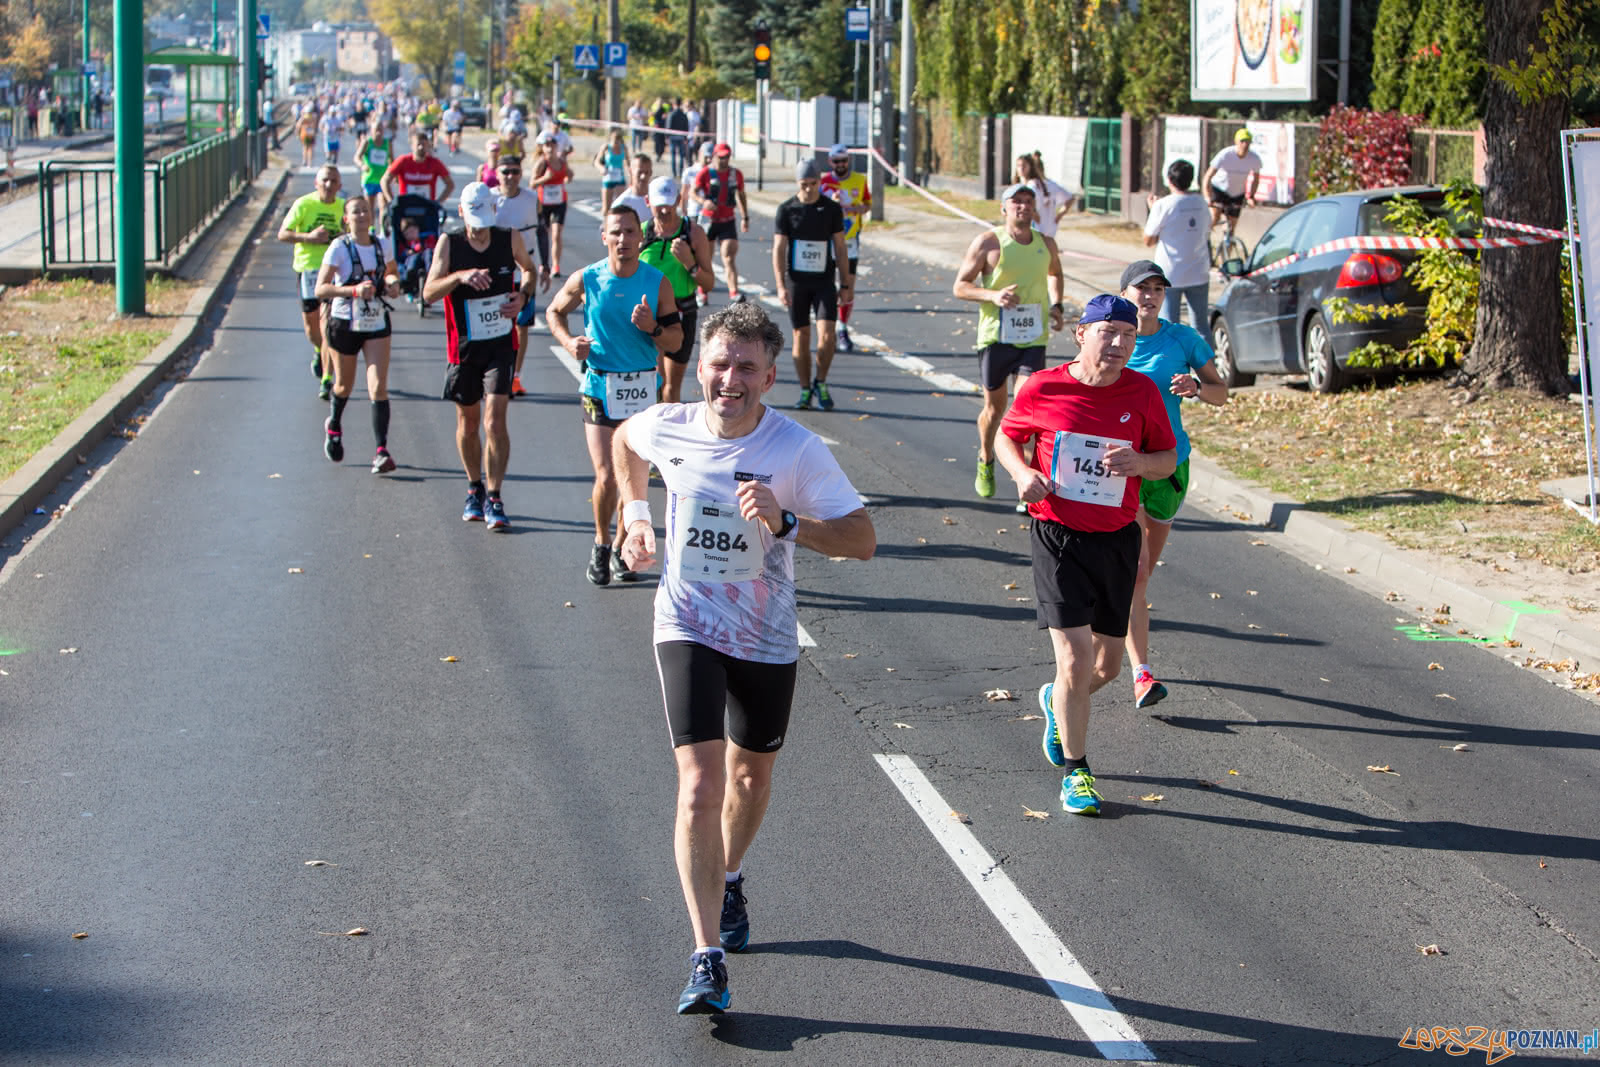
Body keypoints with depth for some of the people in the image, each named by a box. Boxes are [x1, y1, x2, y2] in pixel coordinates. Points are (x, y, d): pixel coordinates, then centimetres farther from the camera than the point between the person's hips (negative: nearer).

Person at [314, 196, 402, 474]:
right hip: (344, 324, -2)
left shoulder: (383, 245, -1)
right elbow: (320, 289, -17)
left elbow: (391, 271, 19)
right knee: (344, 385, 16)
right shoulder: (339, 248, -12)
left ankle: (381, 451, -14)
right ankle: (334, 426, 47)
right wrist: (354, 290, -30)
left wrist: (393, 282, -5)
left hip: (377, 324, 2)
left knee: (378, 387, -12)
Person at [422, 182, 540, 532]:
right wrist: (460, 276, -31)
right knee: (468, 421, 13)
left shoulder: (510, 239, -3)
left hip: (501, 344, -1)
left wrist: (523, 295, -3)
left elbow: (530, 270, 18)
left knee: (494, 418, -12)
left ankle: (494, 499, -7)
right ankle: (475, 489, 32)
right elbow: (428, 292, -14)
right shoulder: (449, 244, -7)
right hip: (464, 346, 1)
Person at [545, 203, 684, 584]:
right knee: (606, 477, -9)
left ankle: (620, 550, 24)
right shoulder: (585, 280, -4)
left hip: (642, 388, 2)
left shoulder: (658, 283, -2)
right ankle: (600, 545, 15)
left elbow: (676, 343, 2)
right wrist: (569, 342, -5)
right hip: (600, 386, -2)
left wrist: (653, 328, -19)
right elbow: (554, 312, 14)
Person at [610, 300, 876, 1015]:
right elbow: (625, 440, 16)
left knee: (751, 776, 19)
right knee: (700, 785, -14)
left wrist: (785, 521, -33)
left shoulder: (798, 450, -18)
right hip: (687, 630, -1)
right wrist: (636, 515, 10)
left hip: (766, 640, 1)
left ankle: (727, 883, 51)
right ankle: (708, 960, -15)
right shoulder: (666, 427, -10)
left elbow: (862, 539, -19)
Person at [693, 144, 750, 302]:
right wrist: (704, 202, -33)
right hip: (708, 220, -1)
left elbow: (741, 196, 18)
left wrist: (745, 218, 16)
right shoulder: (705, 173, -4)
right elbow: (694, 192, -12)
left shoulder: (736, 174, 7)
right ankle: (702, 292, 24)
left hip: (727, 222, 1)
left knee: (729, 257, -13)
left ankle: (734, 292, -24)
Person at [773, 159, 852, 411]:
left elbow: (840, 249, 7)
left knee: (826, 335, -11)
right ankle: (805, 390, 15)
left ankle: (821, 383, 10)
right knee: (801, 336, 3)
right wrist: (781, 286, -14)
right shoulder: (786, 210, -2)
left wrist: (845, 284, 5)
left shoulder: (832, 209, 2)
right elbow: (778, 249, -4)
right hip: (797, 281, 0)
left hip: (824, 280, 0)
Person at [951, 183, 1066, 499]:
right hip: (995, 337, -1)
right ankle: (985, 461, 39)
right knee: (995, 407, 11)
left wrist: (1056, 306, 11)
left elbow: (1055, 274, 29)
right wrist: (993, 295, -20)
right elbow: (960, 286, -3)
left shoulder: (1046, 244, 7)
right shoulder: (988, 242, -5)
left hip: (1033, 339, 1)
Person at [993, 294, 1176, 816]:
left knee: (1107, 665, 13)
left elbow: (1169, 459, 9)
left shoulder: (1142, 392, -1)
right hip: (1058, 536, -3)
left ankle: (1058, 703, 47)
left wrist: (1140, 463, -14)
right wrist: (1022, 473, -11)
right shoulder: (1042, 388, -6)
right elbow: (1006, 438, 9)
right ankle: (1076, 771, 6)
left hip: (1117, 538, 3)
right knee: (1075, 662, -11)